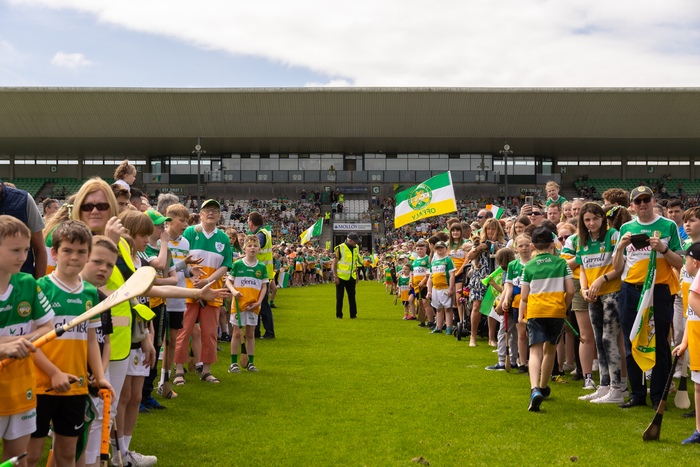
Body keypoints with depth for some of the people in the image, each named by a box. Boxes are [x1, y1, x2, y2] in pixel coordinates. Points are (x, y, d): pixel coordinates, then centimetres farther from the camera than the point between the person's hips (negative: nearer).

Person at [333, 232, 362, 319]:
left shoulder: (356, 248, 8)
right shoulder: (340, 248, -11)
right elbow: (334, 263, -10)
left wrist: (356, 276, 13)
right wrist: (335, 277, -13)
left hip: (351, 278, 5)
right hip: (341, 277, -5)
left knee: (352, 296, 3)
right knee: (339, 297, 2)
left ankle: (353, 315, 9)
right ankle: (339, 315, 11)